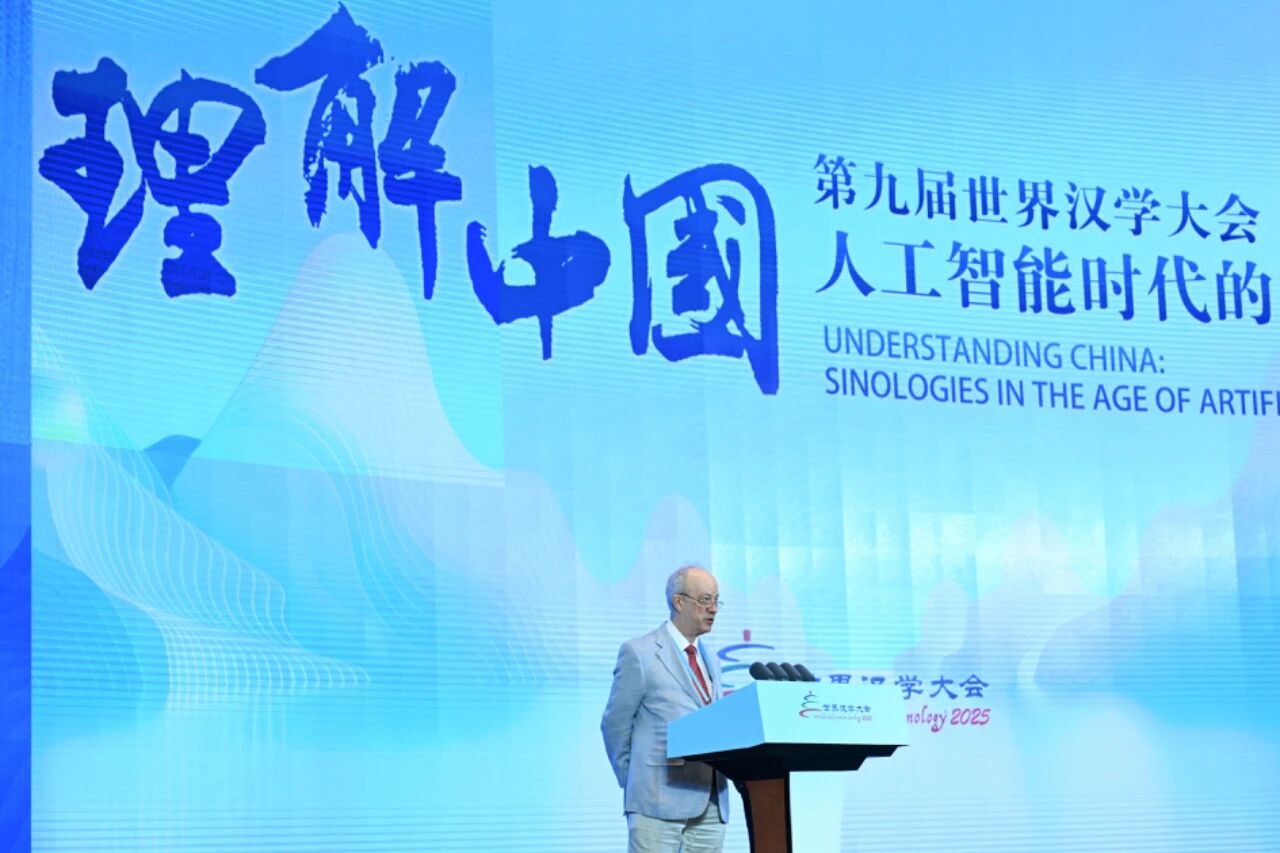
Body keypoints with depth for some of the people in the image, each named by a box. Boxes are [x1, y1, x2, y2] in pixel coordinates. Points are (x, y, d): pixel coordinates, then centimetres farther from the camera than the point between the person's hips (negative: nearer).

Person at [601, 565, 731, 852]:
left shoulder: (710, 661, 20)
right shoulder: (638, 653, -3)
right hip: (660, 800, -7)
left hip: (711, 805, 7)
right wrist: (634, 782, 4)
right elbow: (615, 725, 0)